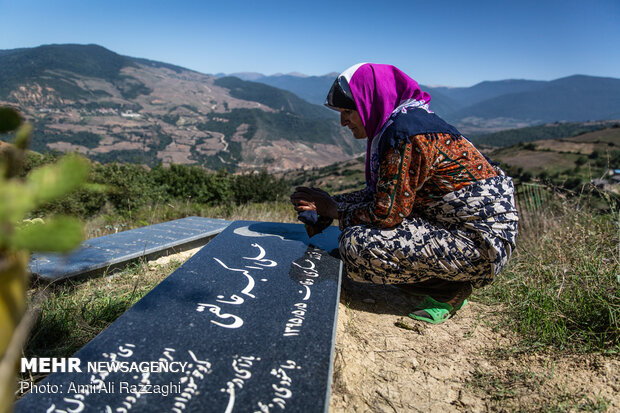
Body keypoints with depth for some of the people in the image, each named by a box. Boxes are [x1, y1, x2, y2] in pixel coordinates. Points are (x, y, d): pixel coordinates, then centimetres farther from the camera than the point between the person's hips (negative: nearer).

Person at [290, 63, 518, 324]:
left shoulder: (404, 134, -20)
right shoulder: (409, 118, 11)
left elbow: (386, 215, -20)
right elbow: (383, 195, 14)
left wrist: (333, 209, -4)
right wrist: (325, 206, 7)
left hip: (482, 245, -10)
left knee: (356, 245, -22)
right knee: (356, 221, 12)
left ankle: (450, 289, -3)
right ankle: (450, 280, 12)